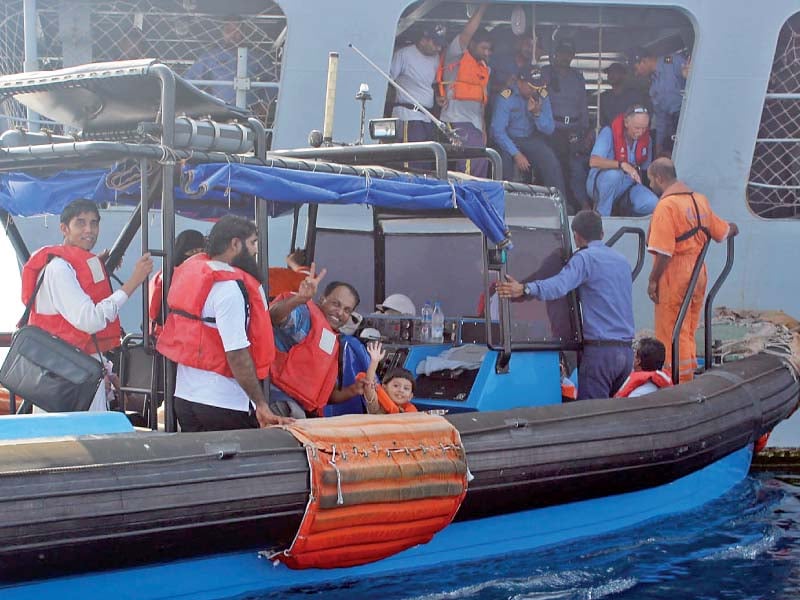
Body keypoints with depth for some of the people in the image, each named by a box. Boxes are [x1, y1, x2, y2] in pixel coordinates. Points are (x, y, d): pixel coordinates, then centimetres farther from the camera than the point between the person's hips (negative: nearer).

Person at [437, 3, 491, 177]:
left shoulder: (484, 68, 22)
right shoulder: (456, 55, 1)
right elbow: (467, 33, -15)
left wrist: (484, 129, 17)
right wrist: (482, 8, -9)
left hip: (476, 124, 8)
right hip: (457, 121, -8)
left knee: (481, 167, 2)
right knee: (469, 166, -19)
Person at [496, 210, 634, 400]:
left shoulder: (585, 258, -6)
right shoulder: (621, 260, 20)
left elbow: (559, 286, -24)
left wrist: (524, 289, -35)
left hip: (600, 350, -8)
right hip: (627, 350, 8)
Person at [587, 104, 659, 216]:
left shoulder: (646, 139, 2)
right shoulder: (609, 132, -16)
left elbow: (645, 168, 16)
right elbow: (593, 161, -31)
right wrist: (622, 164, -41)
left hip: (628, 184, 5)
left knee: (651, 204, -23)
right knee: (614, 174, -40)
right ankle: (601, 216, -20)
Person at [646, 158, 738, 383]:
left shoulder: (666, 205, -15)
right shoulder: (700, 200, 10)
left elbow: (664, 251, -21)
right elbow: (721, 232, 23)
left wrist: (653, 280, -13)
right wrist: (732, 229, 44)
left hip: (674, 274, -8)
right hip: (698, 273, 8)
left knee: (672, 333, -2)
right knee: (688, 333, 15)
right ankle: (689, 379, 20)